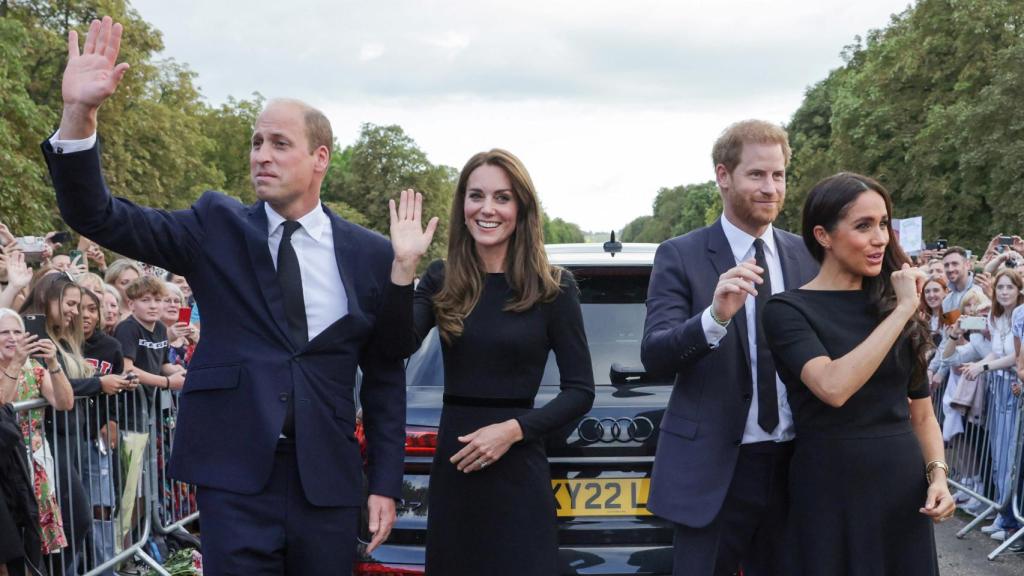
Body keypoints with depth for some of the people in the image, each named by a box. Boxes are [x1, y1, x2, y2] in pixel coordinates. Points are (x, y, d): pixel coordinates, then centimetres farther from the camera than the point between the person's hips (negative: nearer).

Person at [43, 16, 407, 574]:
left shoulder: (372, 255, 2)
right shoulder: (217, 226, 2)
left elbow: (384, 376, 8)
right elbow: (101, 218, -7)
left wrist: (385, 483, 6)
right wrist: (78, 115, -22)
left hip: (328, 481, 1)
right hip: (235, 476, -1)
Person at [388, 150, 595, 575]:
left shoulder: (554, 288, -4)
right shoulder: (440, 281, 3)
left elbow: (581, 391, -3)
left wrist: (513, 430, -15)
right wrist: (403, 266, -19)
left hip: (518, 475, -3)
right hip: (452, 471, 3)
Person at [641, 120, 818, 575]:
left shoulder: (808, 257, 7)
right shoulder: (681, 256, -5)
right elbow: (654, 355, -15)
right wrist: (716, 316, -32)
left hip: (794, 465, 4)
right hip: (711, 468, -4)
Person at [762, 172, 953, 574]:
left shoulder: (896, 305, 8)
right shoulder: (789, 310, -9)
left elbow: (921, 412, 14)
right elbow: (834, 388, -26)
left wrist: (937, 473, -2)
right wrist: (903, 310, -19)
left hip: (906, 487, 5)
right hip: (832, 493, -5)